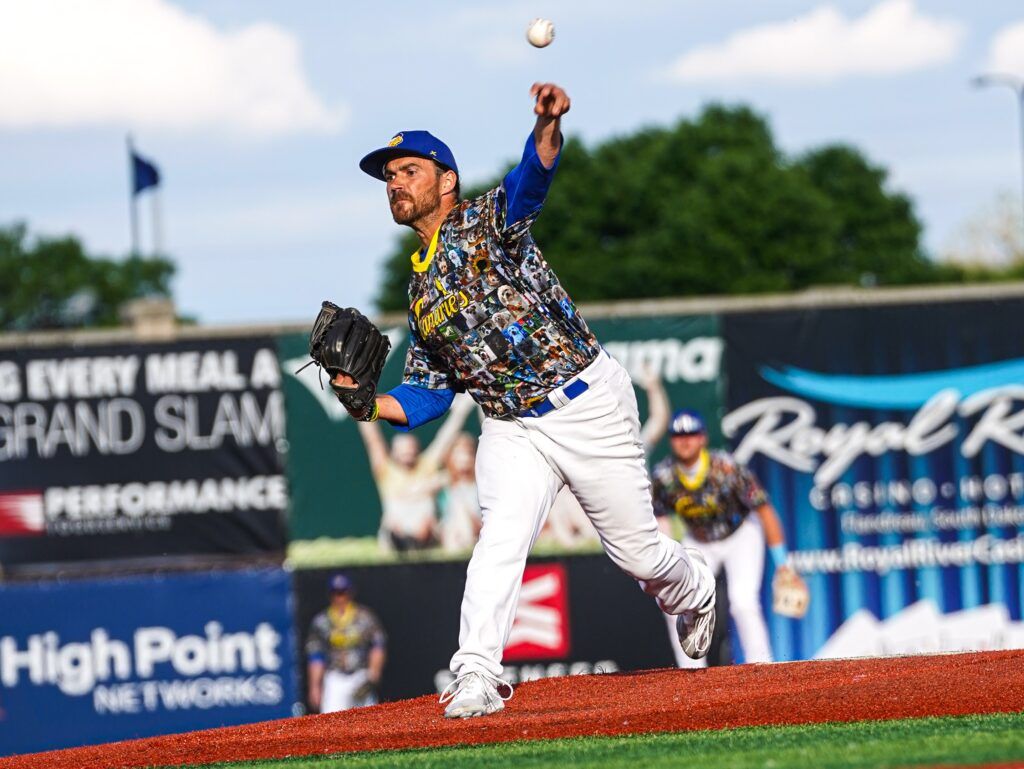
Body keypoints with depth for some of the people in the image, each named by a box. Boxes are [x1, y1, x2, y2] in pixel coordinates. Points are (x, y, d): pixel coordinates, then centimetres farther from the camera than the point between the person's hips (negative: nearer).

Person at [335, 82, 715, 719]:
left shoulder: (486, 222, -8)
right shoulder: (421, 289, 11)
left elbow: (532, 177, -31)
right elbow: (429, 394, 14)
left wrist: (548, 127, -54)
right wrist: (369, 403, -6)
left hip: (589, 404, -4)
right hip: (512, 428, 4)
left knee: (637, 551, 5)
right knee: (501, 534, -22)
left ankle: (695, 593, 39)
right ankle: (477, 675, -30)